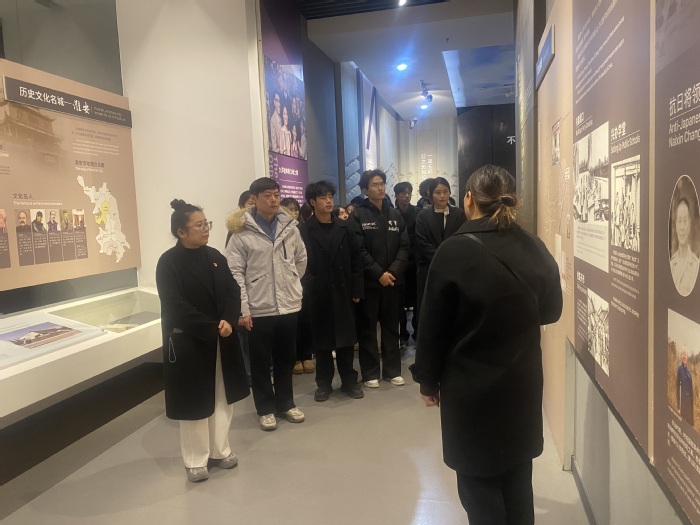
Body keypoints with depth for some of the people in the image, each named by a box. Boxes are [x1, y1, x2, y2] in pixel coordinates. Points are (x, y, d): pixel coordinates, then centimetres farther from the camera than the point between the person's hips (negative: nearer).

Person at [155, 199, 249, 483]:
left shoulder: (214, 256, 4)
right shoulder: (168, 263, -12)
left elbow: (232, 290, 0)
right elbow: (176, 306, -19)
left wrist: (228, 321, -17)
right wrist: (211, 328, -21)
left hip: (221, 339, 5)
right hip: (187, 342, -5)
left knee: (222, 396, 14)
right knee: (195, 400, 6)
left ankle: (220, 450, 32)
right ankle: (196, 460, 24)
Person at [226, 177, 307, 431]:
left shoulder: (289, 227, 3)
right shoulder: (242, 232, -9)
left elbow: (301, 259, 16)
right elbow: (235, 273, -10)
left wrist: (292, 283, 12)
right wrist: (242, 309, -14)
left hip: (289, 305, 4)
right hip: (258, 309, -4)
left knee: (286, 358, 16)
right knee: (261, 362, 10)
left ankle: (285, 403, 33)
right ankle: (265, 408, 26)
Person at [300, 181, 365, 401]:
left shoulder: (344, 227, 6)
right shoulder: (304, 230, -2)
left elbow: (356, 259, 5)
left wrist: (357, 289, 0)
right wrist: (307, 290, -12)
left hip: (343, 292, 2)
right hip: (318, 294, -2)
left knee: (346, 339, 9)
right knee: (322, 340, 8)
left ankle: (349, 381, 23)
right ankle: (324, 383, 21)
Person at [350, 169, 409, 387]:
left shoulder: (395, 215, 9)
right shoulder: (358, 216, -3)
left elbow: (404, 246, 4)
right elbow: (359, 251, -10)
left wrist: (393, 271, -10)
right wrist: (379, 273, -15)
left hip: (393, 279, 4)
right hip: (368, 281, -3)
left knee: (391, 326, 11)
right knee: (367, 328, 4)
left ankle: (392, 370, 22)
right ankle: (370, 373, 15)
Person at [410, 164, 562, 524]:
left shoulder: (455, 251, -16)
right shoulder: (536, 249, -3)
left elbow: (432, 324, -11)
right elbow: (550, 311, 11)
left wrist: (428, 380, 1)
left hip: (471, 388, -5)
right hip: (522, 384, 5)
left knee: (480, 485, 9)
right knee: (518, 482, 19)